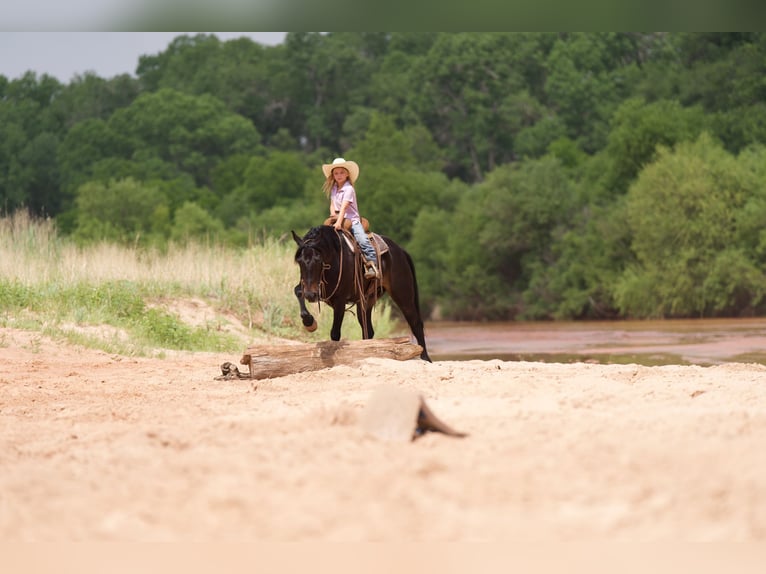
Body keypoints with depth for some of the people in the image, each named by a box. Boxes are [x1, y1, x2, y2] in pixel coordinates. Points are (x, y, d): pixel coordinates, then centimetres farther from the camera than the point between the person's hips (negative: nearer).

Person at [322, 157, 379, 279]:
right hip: (338, 221, 7)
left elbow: (344, 206, -22)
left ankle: (372, 265, -30)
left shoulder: (349, 189, -11)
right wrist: (333, 215, -5)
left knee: (363, 240, -28)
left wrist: (339, 222, -32)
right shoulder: (333, 189, 10)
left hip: (352, 220, -7)